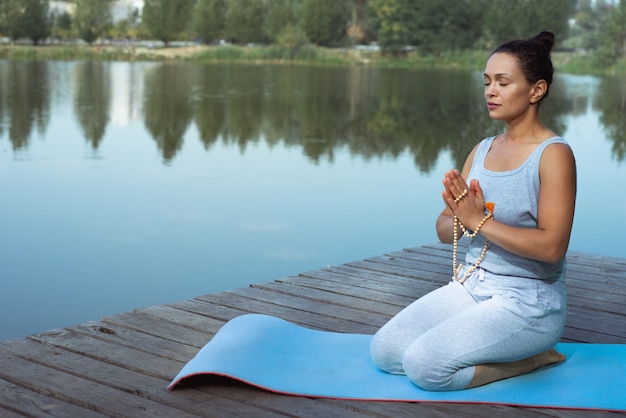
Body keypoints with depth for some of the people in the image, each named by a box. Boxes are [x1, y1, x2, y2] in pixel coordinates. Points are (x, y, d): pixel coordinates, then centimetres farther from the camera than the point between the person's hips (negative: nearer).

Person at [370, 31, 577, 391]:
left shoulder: (553, 154, -13)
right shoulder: (483, 150, 8)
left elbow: (552, 246, -22)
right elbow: (445, 231, 7)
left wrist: (480, 221, -23)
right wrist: (460, 218, -16)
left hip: (527, 302, -7)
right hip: (470, 286, 8)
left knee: (424, 364, -23)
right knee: (384, 350, -6)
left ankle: (529, 360, 0)